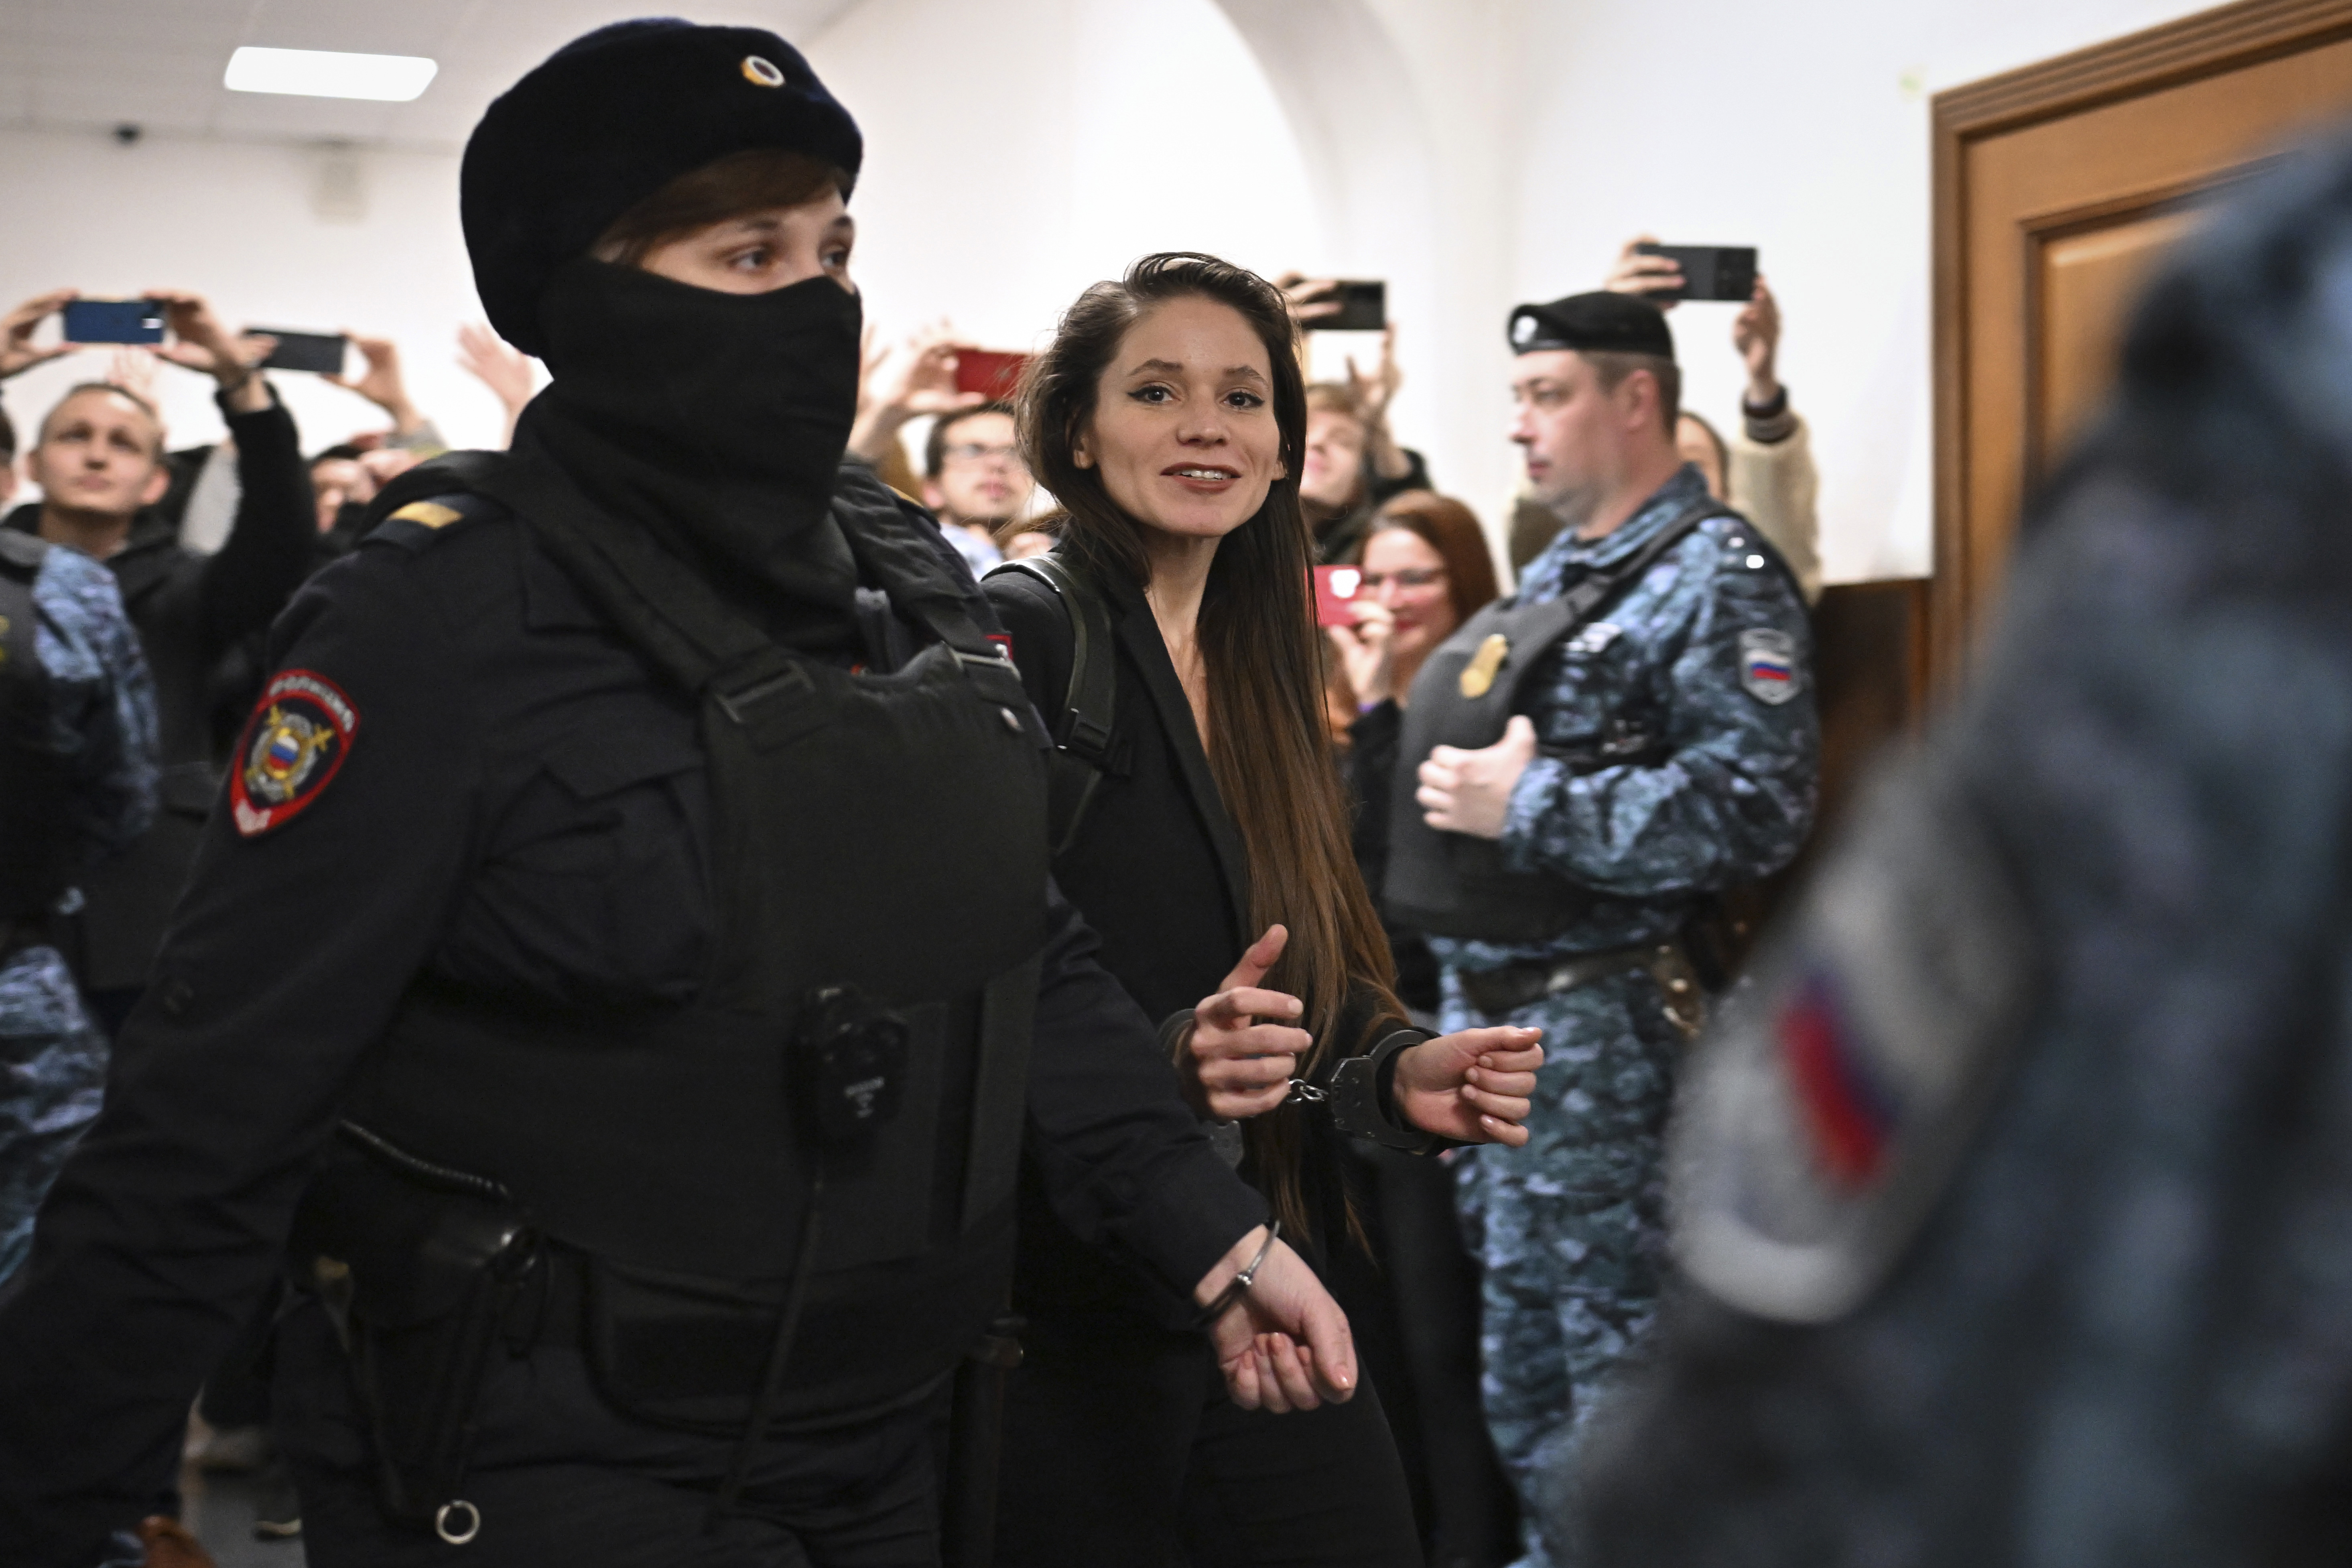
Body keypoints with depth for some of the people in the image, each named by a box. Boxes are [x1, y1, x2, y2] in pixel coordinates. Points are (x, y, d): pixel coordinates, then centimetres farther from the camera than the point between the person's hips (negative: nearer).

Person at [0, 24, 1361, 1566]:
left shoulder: (906, 575, 3)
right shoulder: (445, 618, -17)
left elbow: (1026, 951, 11)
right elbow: (217, 1108, -18)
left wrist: (1217, 1234, 5)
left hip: (881, 1440, 7)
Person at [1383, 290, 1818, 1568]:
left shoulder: (1714, 579, -11)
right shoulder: (1553, 577, 17)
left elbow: (1752, 806, -24)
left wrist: (1526, 808, -21)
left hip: (1601, 1020, -9)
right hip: (1487, 1006, 9)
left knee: (1618, 1340, -3)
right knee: (1520, 1323, 17)